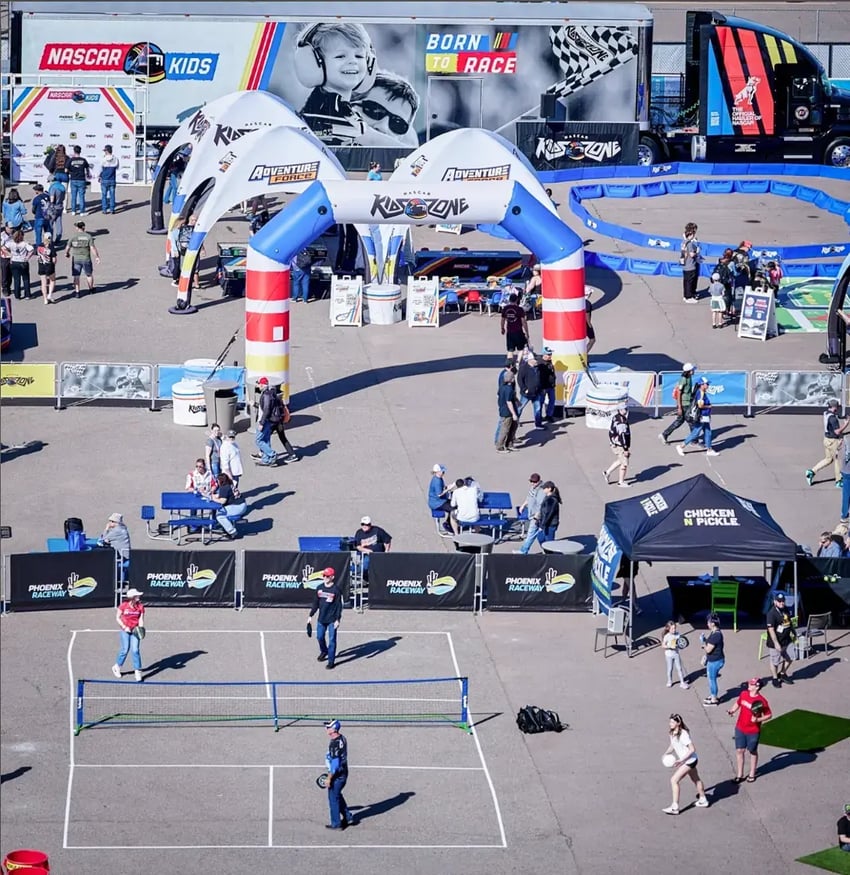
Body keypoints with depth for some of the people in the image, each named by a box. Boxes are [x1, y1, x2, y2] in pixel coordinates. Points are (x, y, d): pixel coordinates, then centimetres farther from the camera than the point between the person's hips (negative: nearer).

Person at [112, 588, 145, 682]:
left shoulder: (140, 607, -4)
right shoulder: (123, 606, -10)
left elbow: (141, 619, -2)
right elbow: (118, 618, -2)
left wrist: (140, 628, -20)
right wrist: (124, 627, -13)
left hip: (135, 631, 2)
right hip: (125, 631, -2)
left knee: (135, 650, -8)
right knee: (125, 650, -2)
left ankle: (137, 671, 0)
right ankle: (117, 667, 23)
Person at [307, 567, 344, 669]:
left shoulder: (336, 590, -10)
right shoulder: (319, 588, 4)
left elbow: (339, 606, -9)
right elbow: (315, 603, 13)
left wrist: (338, 619, -15)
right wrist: (310, 615, 11)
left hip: (332, 620, -5)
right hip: (321, 619, 5)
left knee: (332, 640, -3)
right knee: (319, 637, 14)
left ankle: (331, 661, 4)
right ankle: (324, 651, 43)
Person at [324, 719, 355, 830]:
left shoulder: (334, 743, -26)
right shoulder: (342, 738, 4)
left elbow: (335, 763, -26)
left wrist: (329, 778, -19)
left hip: (336, 776, -9)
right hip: (343, 774, 9)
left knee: (333, 799, 5)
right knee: (338, 796, 25)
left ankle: (336, 824, 16)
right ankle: (348, 818, 33)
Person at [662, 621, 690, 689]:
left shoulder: (677, 634, -6)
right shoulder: (667, 636, -17)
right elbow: (663, 645, -13)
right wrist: (670, 646, -27)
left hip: (676, 654, 3)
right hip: (669, 655, -3)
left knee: (679, 668, 5)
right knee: (670, 669, 12)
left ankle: (682, 683, 12)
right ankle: (669, 681, 32)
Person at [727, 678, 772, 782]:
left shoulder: (761, 701, -21)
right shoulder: (743, 694, -5)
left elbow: (769, 715, -13)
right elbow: (738, 704, 15)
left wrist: (758, 719, -27)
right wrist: (732, 711, -3)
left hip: (753, 731, -5)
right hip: (740, 729, 5)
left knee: (752, 752, 13)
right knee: (739, 750, 10)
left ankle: (752, 774, 31)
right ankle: (739, 774, 24)